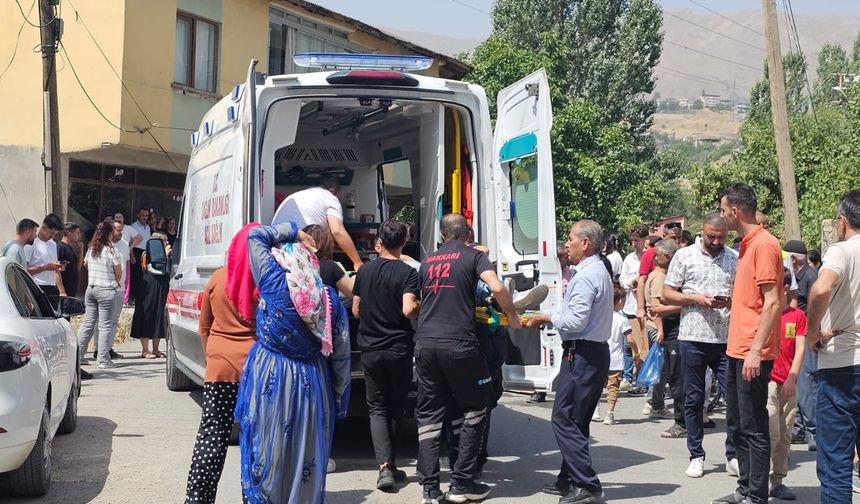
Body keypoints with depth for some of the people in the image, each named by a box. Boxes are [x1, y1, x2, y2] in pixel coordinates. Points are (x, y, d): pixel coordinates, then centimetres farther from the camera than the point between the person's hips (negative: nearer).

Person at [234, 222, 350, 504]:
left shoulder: (274, 284, -11)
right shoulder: (329, 299, -2)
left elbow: (255, 236, 2)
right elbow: (341, 356, 2)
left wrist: (291, 231, 8)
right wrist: (338, 400, 12)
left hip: (269, 380, -3)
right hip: (312, 384, 3)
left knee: (267, 457, 7)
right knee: (306, 458, 11)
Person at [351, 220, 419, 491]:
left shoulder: (364, 271, 2)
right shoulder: (407, 272, -10)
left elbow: (356, 310, 8)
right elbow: (408, 310, -22)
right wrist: (423, 312, -1)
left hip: (370, 349, 2)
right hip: (399, 349, -2)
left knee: (377, 408, 7)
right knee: (395, 408, 14)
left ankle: (384, 466, -10)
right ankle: (391, 465, 20)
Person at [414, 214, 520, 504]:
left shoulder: (427, 262, 17)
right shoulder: (473, 256, 3)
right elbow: (497, 288, -13)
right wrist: (511, 314, 5)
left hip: (425, 343, 4)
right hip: (458, 343, -4)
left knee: (429, 416, 9)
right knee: (475, 411, 11)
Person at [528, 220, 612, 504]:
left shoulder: (586, 275, -16)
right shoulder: (600, 271, 18)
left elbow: (576, 321, -22)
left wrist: (547, 318, -8)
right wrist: (551, 319, 13)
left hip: (581, 355, -11)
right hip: (596, 351, 11)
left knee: (565, 419, -7)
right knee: (576, 420, 16)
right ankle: (569, 480, 24)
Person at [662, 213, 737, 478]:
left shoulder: (735, 259, 9)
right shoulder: (684, 256, 4)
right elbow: (666, 295, 3)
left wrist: (729, 302, -10)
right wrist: (695, 298, -11)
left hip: (726, 339, 1)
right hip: (693, 337, -1)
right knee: (694, 399, 6)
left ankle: (733, 455, 13)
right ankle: (696, 456, 17)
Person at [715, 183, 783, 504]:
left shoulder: (764, 244, -15)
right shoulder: (746, 245, 14)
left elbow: (772, 302, -20)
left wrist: (756, 350, -23)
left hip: (752, 354, -10)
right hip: (736, 350, 10)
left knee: (753, 428, -3)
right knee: (736, 424, 16)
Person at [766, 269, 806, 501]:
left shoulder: (797, 316, 5)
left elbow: (800, 349, 2)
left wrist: (792, 378, -7)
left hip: (789, 384, 3)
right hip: (766, 379, -3)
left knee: (785, 435, 7)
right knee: (771, 432, -12)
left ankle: (777, 481, 16)